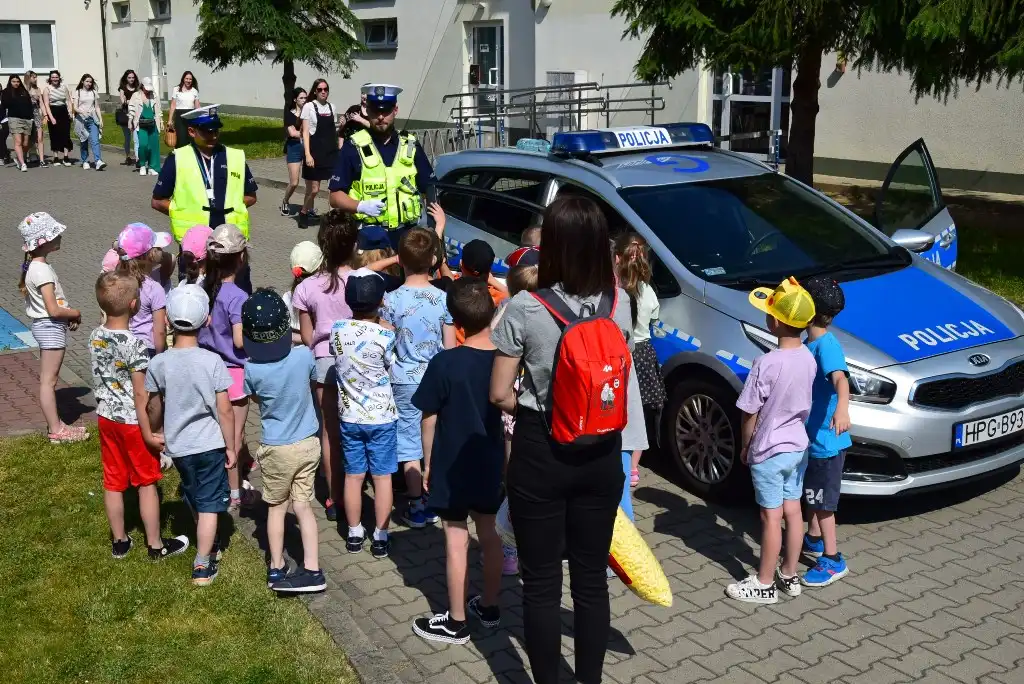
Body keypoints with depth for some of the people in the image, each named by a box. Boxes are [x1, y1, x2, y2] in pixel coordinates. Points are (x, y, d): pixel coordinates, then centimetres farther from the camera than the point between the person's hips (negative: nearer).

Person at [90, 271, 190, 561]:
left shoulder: (95, 338, -3)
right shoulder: (134, 345, -24)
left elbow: (102, 379, 6)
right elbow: (141, 395, -21)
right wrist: (148, 433, -15)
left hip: (105, 417, 6)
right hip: (132, 421, -6)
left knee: (113, 481, 16)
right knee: (147, 482, 8)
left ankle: (119, 541, 29)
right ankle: (156, 545, 19)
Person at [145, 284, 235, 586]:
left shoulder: (158, 364, -10)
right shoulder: (212, 361, -17)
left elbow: (155, 408, 4)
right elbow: (225, 410, -14)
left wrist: (156, 434, 23)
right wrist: (231, 446, -2)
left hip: (177, 446, 3)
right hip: (210, 444, -3)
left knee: (195, 500, 23)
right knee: (208, 505, 6)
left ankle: (207, 545, 42)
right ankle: (202, 565, 9)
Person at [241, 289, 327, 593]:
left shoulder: (252, 370, -21)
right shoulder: (303, 356, -16)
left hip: (276, 449, -2)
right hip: (308, 444, 2)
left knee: (276, 506, 16)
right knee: (302, 505, 10)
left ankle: (276, 568, 26)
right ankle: (312, 569, 7)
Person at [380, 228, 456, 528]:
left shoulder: (392, 300, -11)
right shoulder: (443, 298, -6)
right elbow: (450, 346, 0)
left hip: (405, 380, -2)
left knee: (409, 446, 6)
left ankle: (416, 507, 11)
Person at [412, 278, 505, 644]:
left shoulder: (445, 362, -19)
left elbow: (429, 420, -12)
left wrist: (427, 464, 0)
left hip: (452, 467, -5)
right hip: (491, 466, 5)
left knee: (456, 541, 4)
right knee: (489, 534, 19)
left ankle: (456, 622, 16)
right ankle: (489, 606, 33)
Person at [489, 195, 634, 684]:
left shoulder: (525, 309, -15)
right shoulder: (619, 303, -3)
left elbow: (499, 394, -9)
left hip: (541, 453, -4)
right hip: (601, 454, 4)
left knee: (541, 584, 10)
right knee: (591, 579, 16)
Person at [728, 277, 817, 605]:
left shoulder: (767, 364, -24)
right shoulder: (808, 358, -4)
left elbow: (749, 413, -16)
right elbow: (803, 403, 8)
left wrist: (745, 445, -2)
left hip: (769, 452, -7)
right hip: (798, 446, 7)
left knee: (771, 516, 2)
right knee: (793, 511, 15)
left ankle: (764, 585, 14)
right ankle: (789, 576, 28)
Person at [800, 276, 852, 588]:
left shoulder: (826, 345, -25)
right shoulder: (811, 343, 4)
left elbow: (840, 379, -44)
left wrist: (842, 408, -61)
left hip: (826, 439, -9)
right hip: (812, 435, 9)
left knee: (822, 500, 0)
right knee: (814, 494, 24)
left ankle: (833, 560, 11)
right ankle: (814, 540, 41)